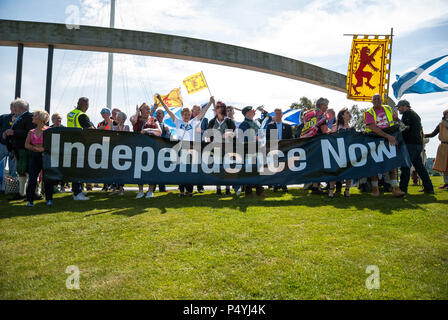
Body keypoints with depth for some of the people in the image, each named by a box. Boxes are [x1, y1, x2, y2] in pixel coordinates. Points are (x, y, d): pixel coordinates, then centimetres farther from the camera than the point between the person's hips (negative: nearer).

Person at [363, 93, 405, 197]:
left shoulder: (388, 109, 9)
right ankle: (375, 189, 12)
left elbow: (396, 119, 27)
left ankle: (395, 189, 2)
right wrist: (387, 136, -27)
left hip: (390, 141, 3)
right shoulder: (369, 113, -6)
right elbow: (373, 128, -19)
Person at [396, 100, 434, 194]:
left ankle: (403, 189, -13)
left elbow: (404, 128, -16)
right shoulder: (415, 114, 23)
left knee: (405, 166, -10)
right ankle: (429, 188, 16)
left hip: (411, 144, -9)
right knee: (419, 166, 13)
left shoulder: (407, 113, -5)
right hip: (419, 144, 9)